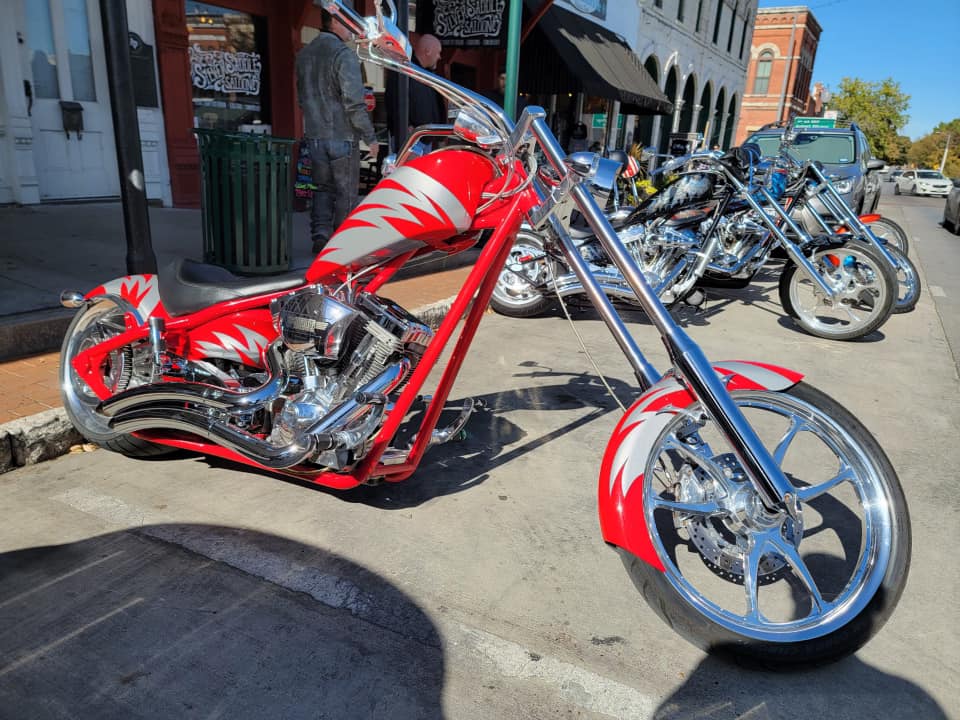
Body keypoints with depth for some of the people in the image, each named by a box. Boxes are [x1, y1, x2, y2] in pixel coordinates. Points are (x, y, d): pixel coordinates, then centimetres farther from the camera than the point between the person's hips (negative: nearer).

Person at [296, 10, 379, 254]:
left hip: (314, 135, 7)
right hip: (342, 135, -6)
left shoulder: (304, 54, 10)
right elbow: (354, 103, -18)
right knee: (346, 192, 5)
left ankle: (320, 238, 10)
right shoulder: (344, 54, -14)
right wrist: (370, 137, -12)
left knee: (323, 188, 16)